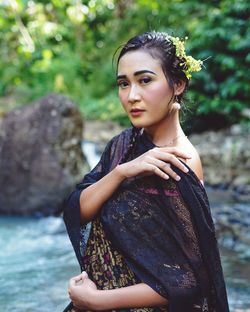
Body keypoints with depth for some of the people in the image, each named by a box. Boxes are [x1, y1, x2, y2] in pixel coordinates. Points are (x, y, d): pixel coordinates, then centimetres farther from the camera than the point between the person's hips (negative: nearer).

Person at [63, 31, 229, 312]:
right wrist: (121, 171, -25)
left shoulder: (178, 172, -23)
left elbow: (188, 282, -21)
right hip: (95, 287, 6)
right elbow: (77, 211, -9)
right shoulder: (125, 143, -4)